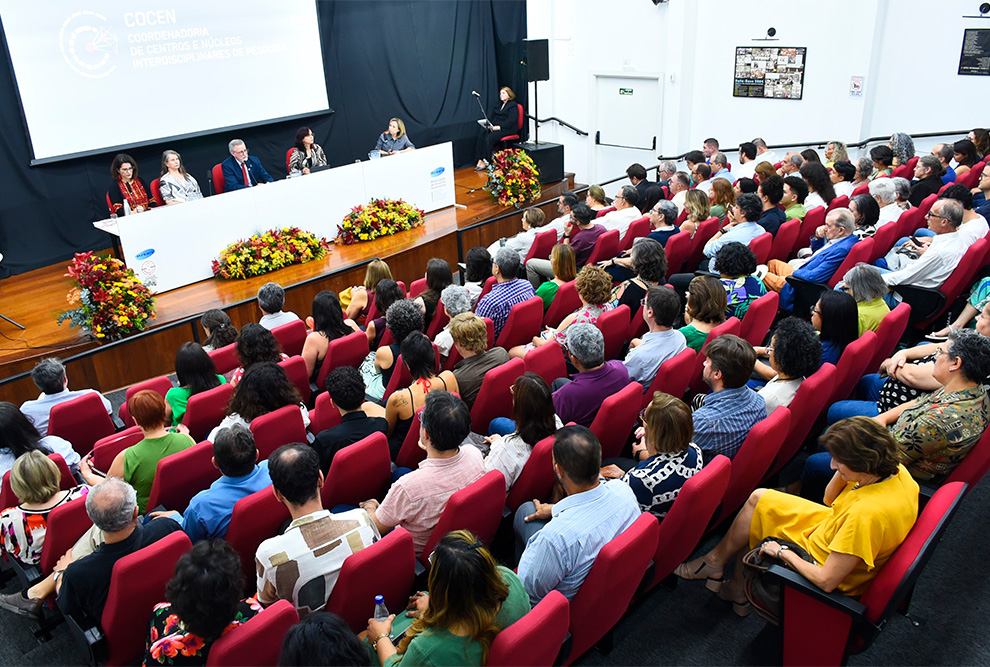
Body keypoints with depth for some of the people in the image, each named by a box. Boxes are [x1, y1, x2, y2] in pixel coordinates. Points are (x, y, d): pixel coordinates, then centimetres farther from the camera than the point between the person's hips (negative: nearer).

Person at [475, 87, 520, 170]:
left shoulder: (513, 106, -2)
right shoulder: (498, 105, 24)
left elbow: (511, 121, -14)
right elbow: (492, 116, 20)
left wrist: (499, 127, -22)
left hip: (507, 129, -8)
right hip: (494, 128, 8)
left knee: (489, 137, -29)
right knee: (481, 136, -18)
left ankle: (485, 162, -24)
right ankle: (480, 160, -25)